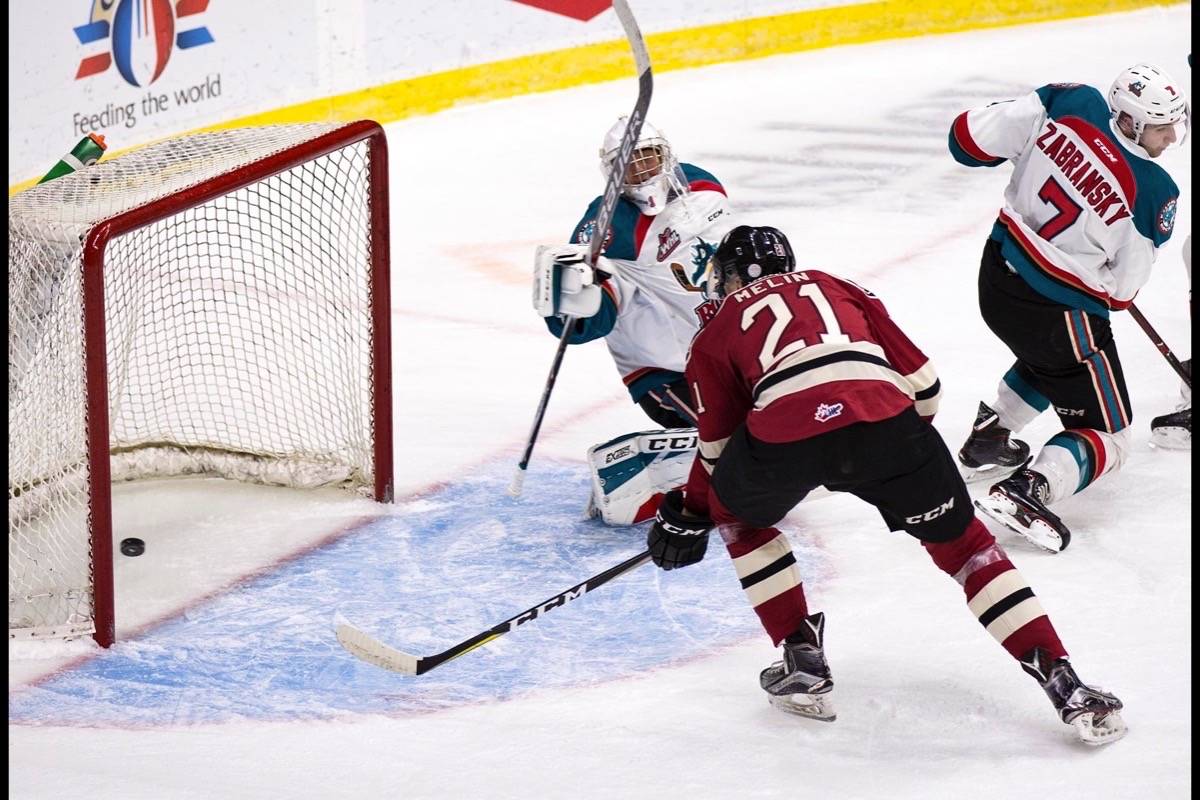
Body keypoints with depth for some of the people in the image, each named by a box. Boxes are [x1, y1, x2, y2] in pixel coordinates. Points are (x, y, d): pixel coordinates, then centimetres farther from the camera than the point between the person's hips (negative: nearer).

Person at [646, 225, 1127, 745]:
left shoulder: (717, 331, 30)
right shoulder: (836, 288, 36)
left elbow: (717, 444, 34)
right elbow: (921, 382, 29)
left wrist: (688, 517, 50)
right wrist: (905, 444, 46)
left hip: (783, 432, -2)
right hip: (884, 418, 2)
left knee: (740, 516, 31)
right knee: (960, 542, 20)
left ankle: (804, 664, 25)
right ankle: (1064, 686, 10)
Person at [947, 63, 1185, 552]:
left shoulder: (1073, 103, -12)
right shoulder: (1155, 194, -19)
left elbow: (972, 137, -8)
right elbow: (1122, 289, -9)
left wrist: (1024, 148, 12)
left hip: (997, 278, 7)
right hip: (1058, 310, -7)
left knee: (1054, 355, 39)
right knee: (1106, 438, 3)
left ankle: (989, 438, 44)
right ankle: (1026, 491, -21)